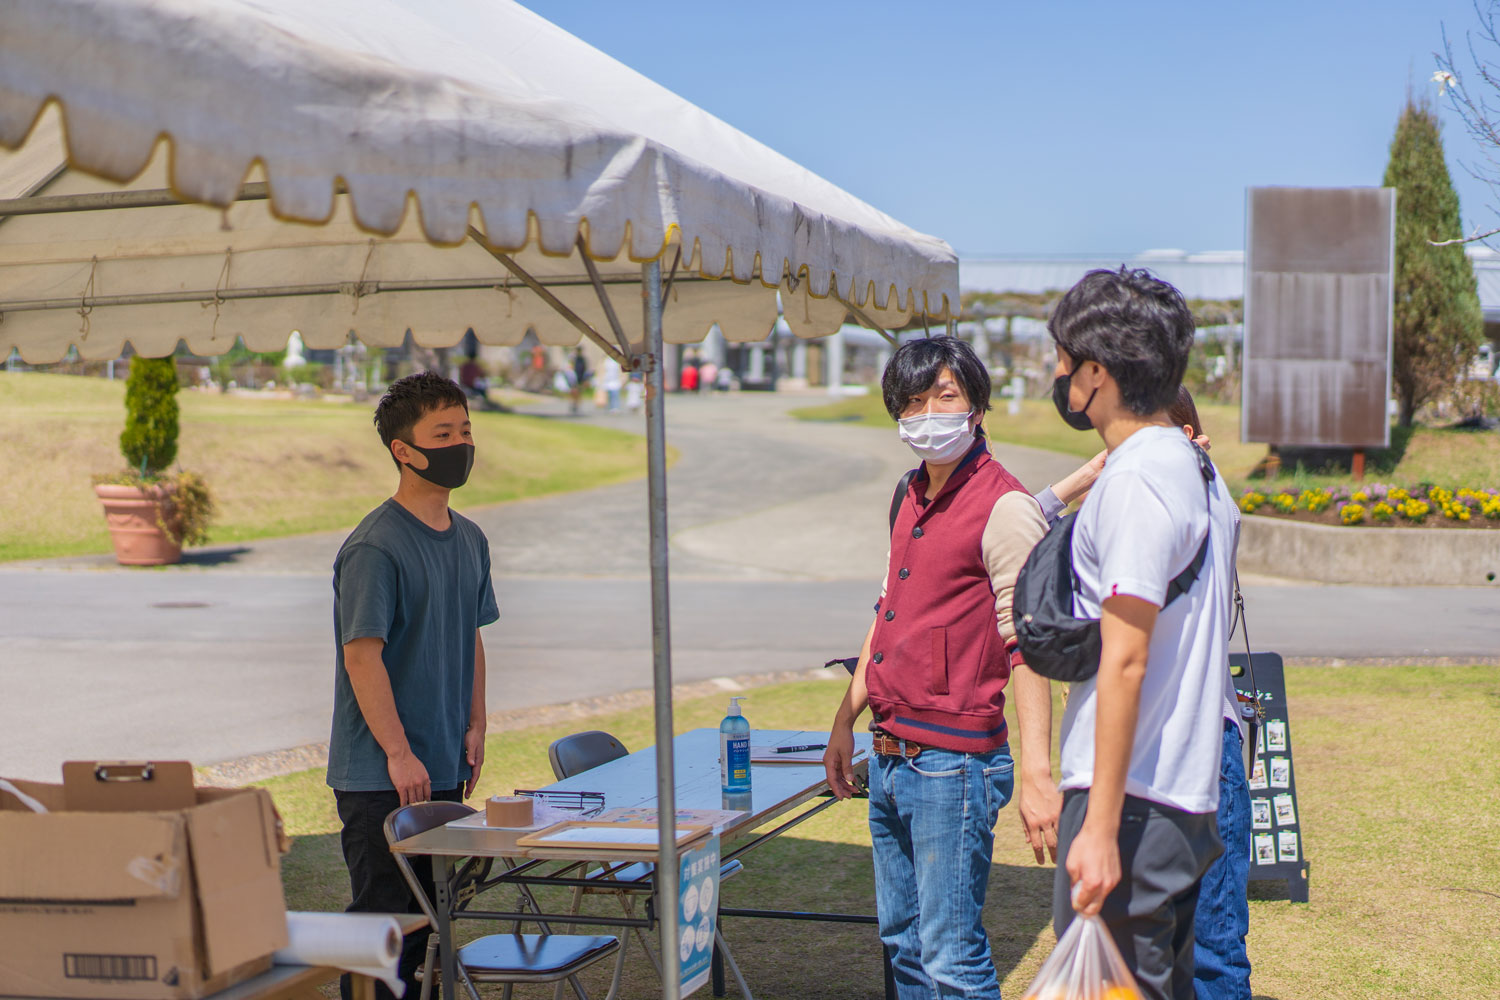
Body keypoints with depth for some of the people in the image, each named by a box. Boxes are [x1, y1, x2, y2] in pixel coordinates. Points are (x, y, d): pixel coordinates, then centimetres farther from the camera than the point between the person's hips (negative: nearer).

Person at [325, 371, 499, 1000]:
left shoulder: (469, 540, 10)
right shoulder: (374, 546, -15)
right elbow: (362, 654, -17)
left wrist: (475, 725, 9)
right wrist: (399, 754, -19)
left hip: (445, 768, 8)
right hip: (379, 776, -7)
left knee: (425, 913, 14)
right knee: (382, 916, -1)